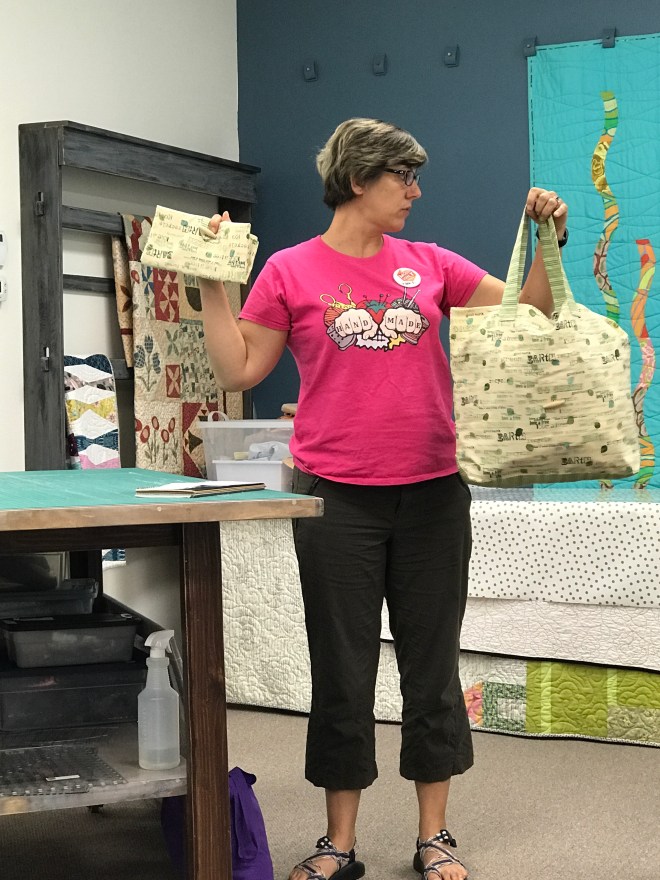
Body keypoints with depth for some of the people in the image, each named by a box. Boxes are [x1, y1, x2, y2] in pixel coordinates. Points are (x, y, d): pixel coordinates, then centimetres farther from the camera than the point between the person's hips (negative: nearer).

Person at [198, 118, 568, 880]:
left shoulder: (429, 265, 8)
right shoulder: (291, 272, 1)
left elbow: (528, 312, 11)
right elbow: (238, 371, 1)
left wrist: (548, 241, -2)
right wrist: (211, 284, -5)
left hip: (432, 494, 2)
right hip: (337, 499, -2)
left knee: (431, 665, 9)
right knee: (342, 671, 6)